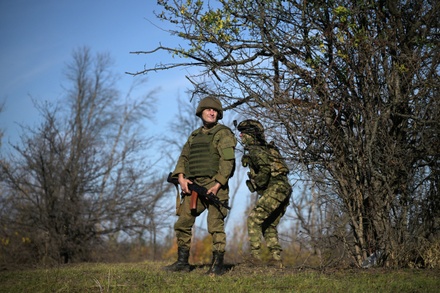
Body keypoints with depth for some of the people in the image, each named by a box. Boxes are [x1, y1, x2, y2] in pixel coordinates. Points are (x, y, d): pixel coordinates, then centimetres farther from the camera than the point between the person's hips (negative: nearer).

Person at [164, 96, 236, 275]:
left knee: (215, 226, -8)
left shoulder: (223, 133, 0)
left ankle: (218, 265, -3)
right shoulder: (194, 136, 21)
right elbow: (183, 157, 16)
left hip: (214, 186, -7)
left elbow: (227, 160, -10)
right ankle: (182, 262, 13)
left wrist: (217, 185, -18)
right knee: (182, 224, 5)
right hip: (193, 186, 7)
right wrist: (181, 178, -2)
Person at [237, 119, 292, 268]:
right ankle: (276, 259, 9)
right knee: (269, 226, 14)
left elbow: (265, 169, -20)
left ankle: (255, 255, -11)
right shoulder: (266, 148, 23)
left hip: (274, 189, -10)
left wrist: (256, 185, -9)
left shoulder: (255, 150, -7)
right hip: (284, 190, 10)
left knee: (254, 219, -7)